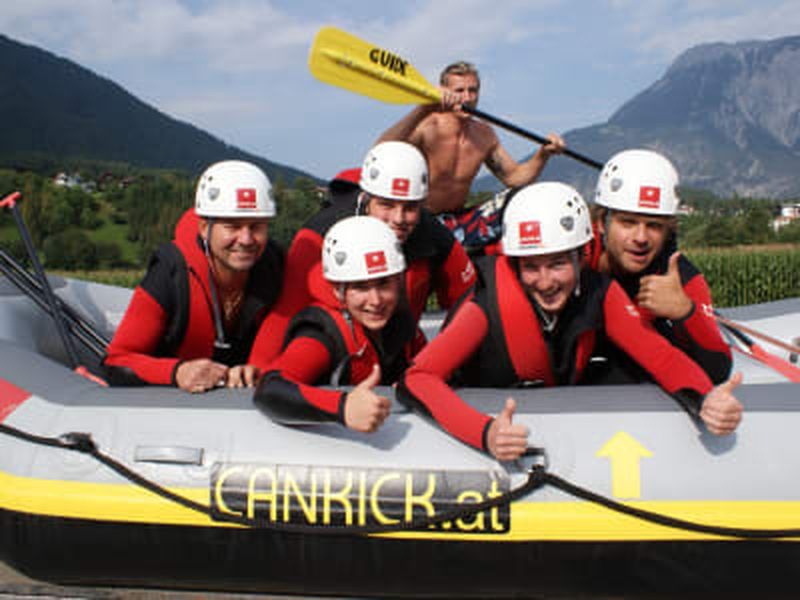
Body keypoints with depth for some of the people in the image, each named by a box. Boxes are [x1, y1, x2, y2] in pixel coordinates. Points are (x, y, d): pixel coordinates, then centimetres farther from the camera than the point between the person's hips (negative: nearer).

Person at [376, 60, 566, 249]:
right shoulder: (427, 128, -17)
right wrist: (422, 110, -48)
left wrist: (543, 154, -8)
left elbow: (513, 176, 12)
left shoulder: (484, 135, 4)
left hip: (458, 224, 6)